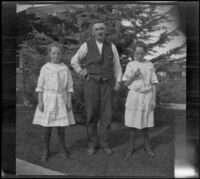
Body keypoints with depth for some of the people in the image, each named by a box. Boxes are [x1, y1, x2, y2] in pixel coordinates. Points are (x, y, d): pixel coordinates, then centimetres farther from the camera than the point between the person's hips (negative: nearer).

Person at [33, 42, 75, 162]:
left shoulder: (65, 69, 1)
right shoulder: (45, 68, -1)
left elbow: (69, 86, 3)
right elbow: (40, 86, 1)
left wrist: (69, 101, -2)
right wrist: (40, 101, -6)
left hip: (61, 99, 1)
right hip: (48, 98, 0)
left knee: (61, 126, 6)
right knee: (48, 127, 4)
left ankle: (62, 148, 25)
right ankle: (46, 150, 19)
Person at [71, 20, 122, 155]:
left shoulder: (111, 47, 5)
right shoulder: (86, 46, 0)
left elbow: (117, 66, 9)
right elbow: (74, 61, 11)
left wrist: (118, 82, -4)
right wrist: (82, 73, 0)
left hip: (107, 84, 2)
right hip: (91, 84, -1)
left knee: (107, 114, 0)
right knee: (92, 115, 0)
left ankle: (104, 143, 13)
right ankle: (92, 144, 13)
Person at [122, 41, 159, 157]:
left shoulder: (150, 65, 3)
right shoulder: (130, 65, 2)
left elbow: (153, 84, 3)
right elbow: (126, 83, 1)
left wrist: (154, 100, 0)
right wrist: (134, 75, -17)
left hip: (147, 96, 0)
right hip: (134, 95, 0)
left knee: (145, 123, 8)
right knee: (133, 123, 4)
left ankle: (147, 146, 27)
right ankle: (132, 147, 18)